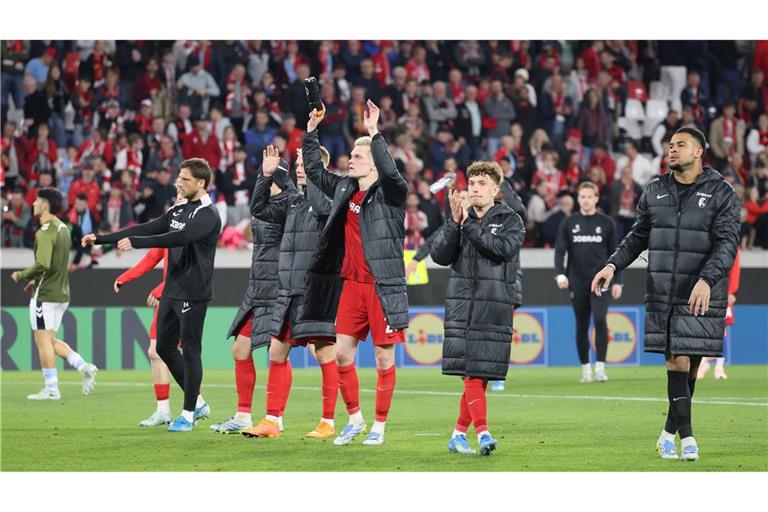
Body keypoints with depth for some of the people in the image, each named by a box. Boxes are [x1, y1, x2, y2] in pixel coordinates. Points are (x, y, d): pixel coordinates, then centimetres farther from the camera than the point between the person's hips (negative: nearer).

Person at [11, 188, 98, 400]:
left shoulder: (45, 232, -17)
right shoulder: (62, 228, 13)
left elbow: (42, 265, -25)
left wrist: (21, 275, -10)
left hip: (46, 294, -9)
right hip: (61, 292, 9)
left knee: (43, 340, -3)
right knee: (50, 340, 17)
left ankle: (51, 389, -2)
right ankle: (83, 367, 5)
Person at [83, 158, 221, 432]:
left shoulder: (208, 215, -13)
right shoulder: (178, 211, 14)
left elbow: (180, 237, -27)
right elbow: (147, 229, 11)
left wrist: (136, 242, -31)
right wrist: (101, 238, 6)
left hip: (193, 293, -9)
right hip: (172, 291, 9)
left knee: (190, 351, -4)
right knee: (164, 347, 11)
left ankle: (188, 414, 3)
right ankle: (198, 403, 21)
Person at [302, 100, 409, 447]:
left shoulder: (390, 193, -8)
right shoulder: (344, 189, 11)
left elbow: (390, 171, -30)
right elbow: (314, 171, 23)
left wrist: (374, 134, -32)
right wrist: (311, 132, 15)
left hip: (382, 286, -6)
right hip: (350, 284, 6)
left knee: (384, 357, 1)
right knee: (342, 353, 5)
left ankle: (379, 426, 9)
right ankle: (354, 418, 19)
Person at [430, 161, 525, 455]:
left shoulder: (510, 220, 5)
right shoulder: (459, 219, 13)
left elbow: (505, 248, -15)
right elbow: (439, 255, 2)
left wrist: (469, 225, -13)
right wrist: (455, 222, -10)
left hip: (495, 304, -1)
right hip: (461, 302, 1)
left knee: (481, 373, -2)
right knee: (471, 373, -9)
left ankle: (459, 434, 8)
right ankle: (482, 433, -15)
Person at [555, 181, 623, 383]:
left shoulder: (606, 223, 5)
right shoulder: (569, 223, 6)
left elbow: (614, 254, 7)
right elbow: (560, 250, 2)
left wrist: (617, 281, 2)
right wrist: (560, 274, -14)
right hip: (577, 282, 2)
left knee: (600, 320, -16)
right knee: (581, 326, 6)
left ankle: (600, 366, -14)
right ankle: (585, 368, 14)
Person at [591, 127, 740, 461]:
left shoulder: (721, 194, -1)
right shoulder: (655, 191, 11)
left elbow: (727, 242, -10)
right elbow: (638, 236, 19)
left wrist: (707, 280, -25)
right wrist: (613, 265, 4)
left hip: (701, 296, -2)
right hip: (661, 293, 2)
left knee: (689, 362, -1)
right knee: (677, 360, -5)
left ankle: (670, 433, 13)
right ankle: (686, 437, -5)